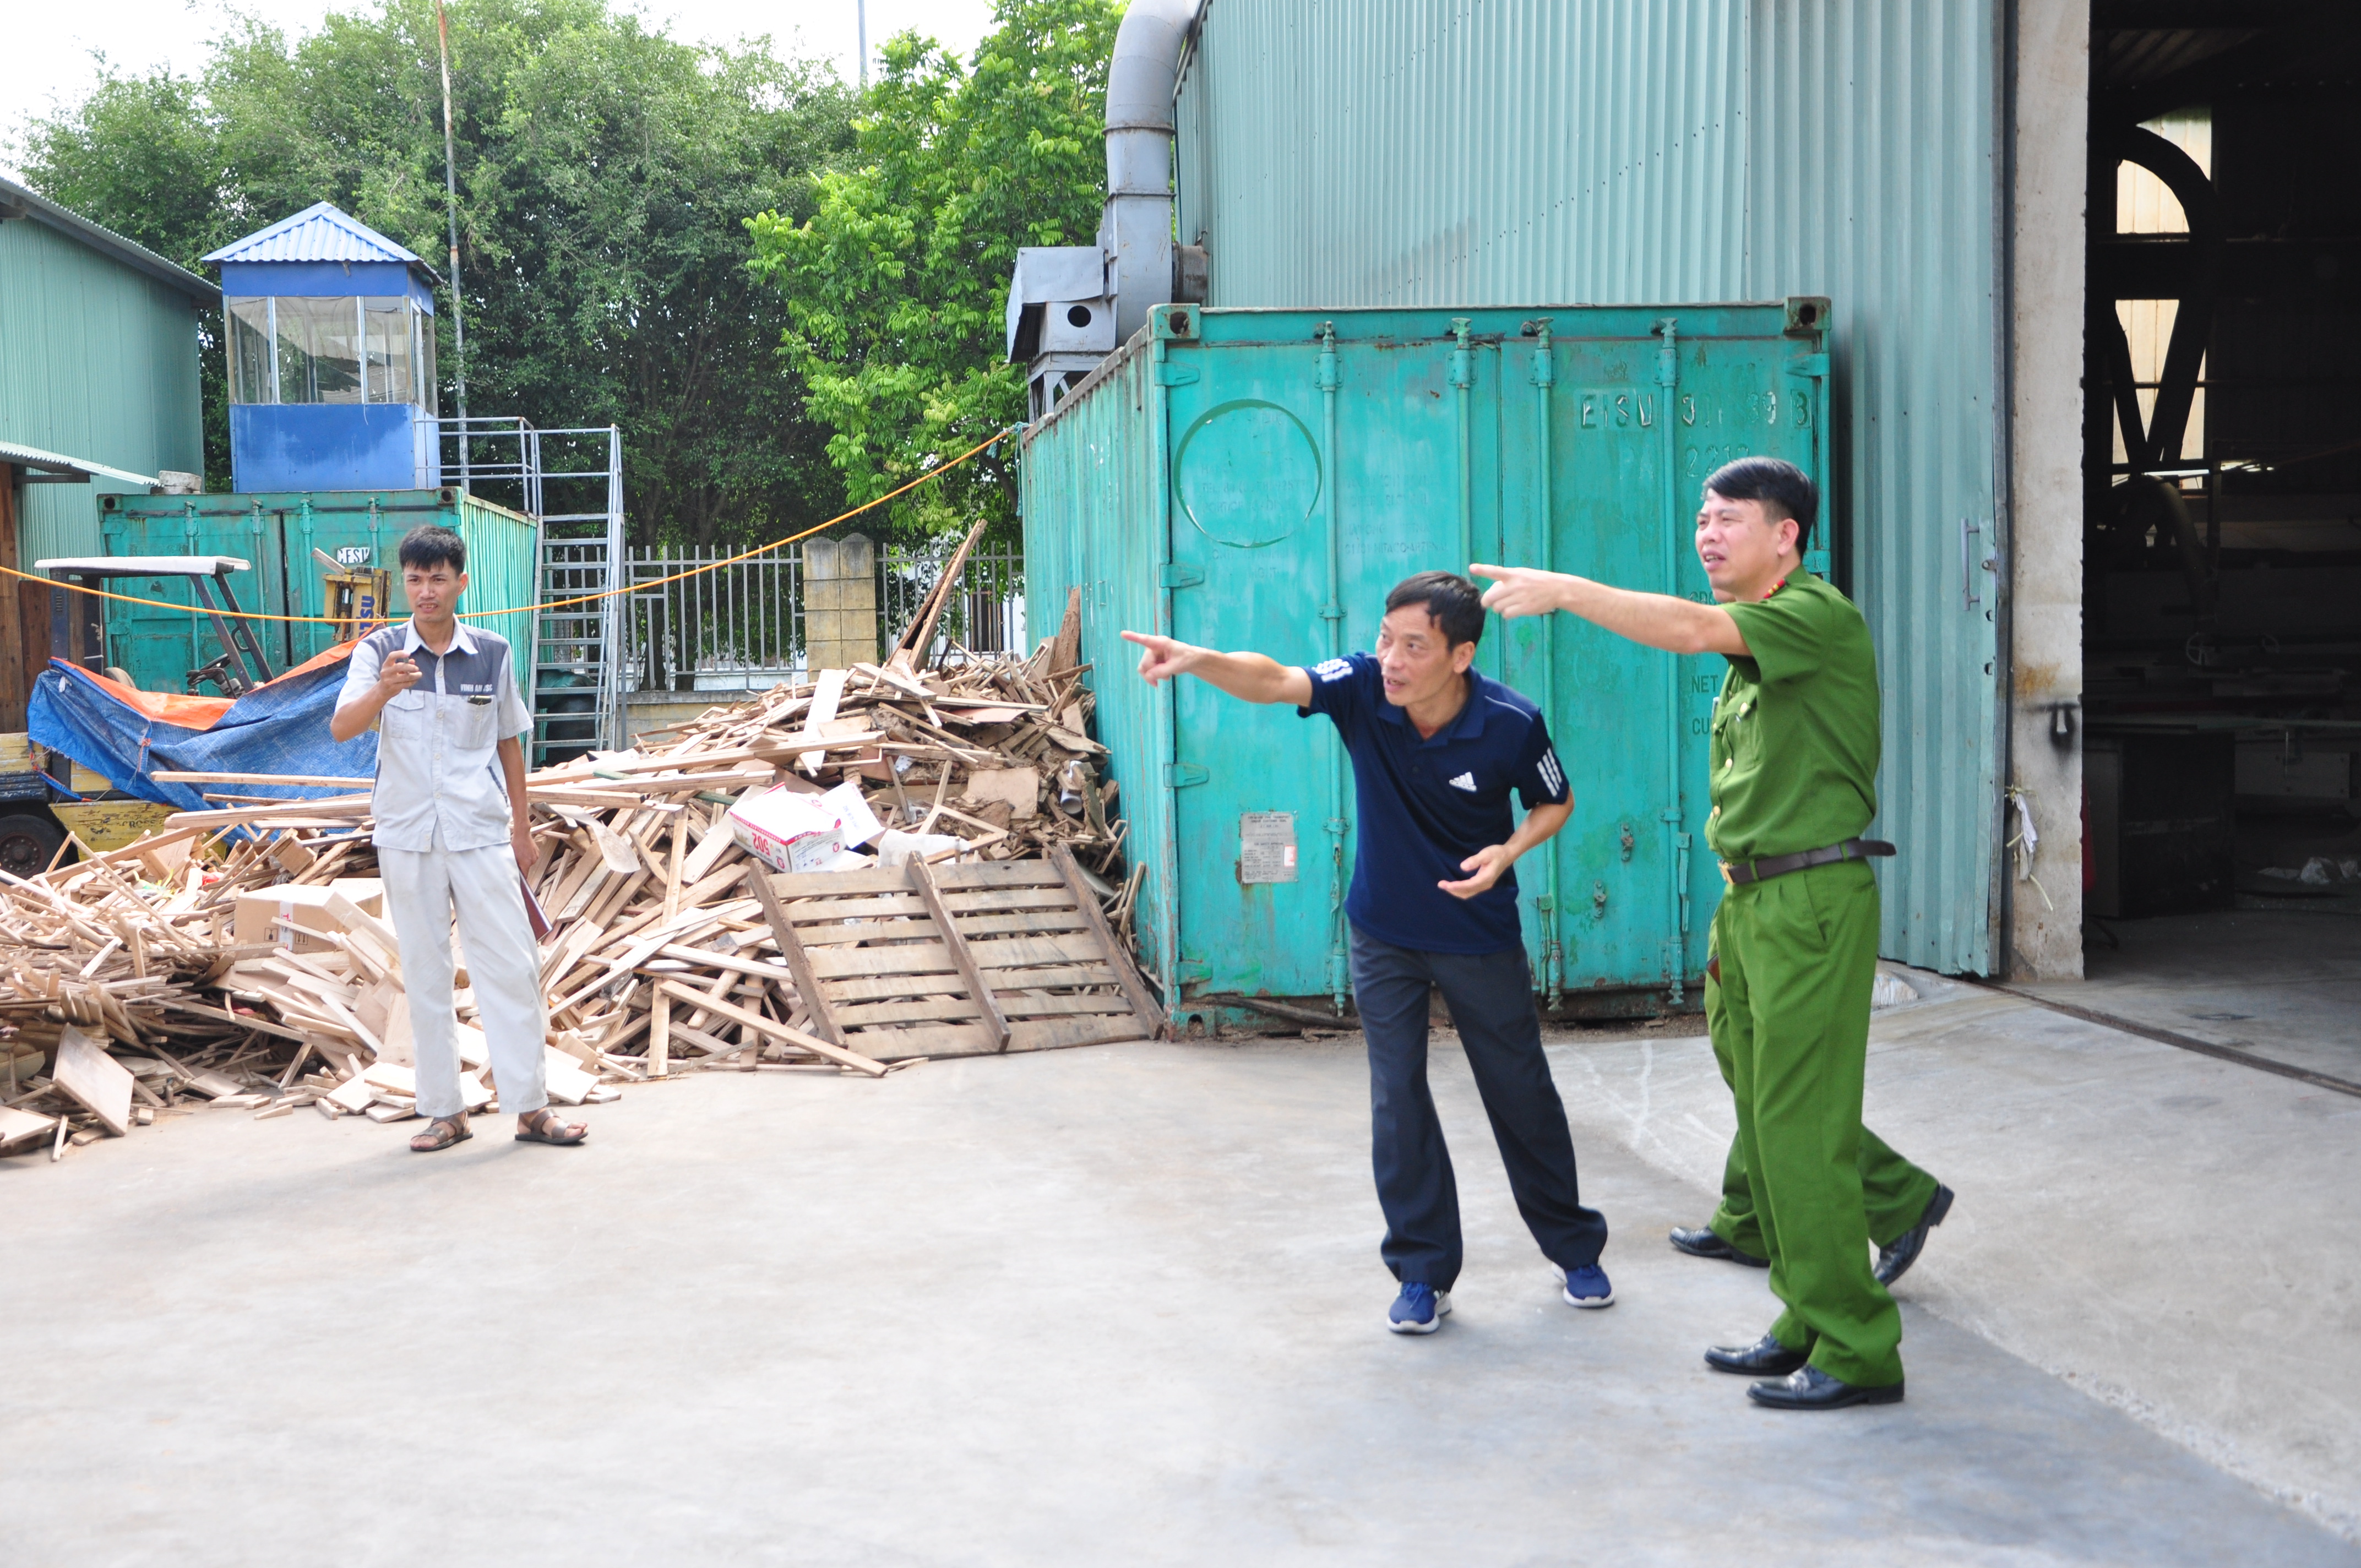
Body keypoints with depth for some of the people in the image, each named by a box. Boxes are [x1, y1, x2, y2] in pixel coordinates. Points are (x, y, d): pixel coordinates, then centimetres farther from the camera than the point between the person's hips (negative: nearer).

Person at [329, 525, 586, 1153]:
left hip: (482, 831, 0)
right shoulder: (380, 650, -1)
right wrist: (383, 690, -36)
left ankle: (531, 1106, 4)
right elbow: (340, 727, -16)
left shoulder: (492, 653, 4)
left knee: (511, 965, -2)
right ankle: (444, 1111, 12)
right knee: (424, 973, 5)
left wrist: (522, 828, 15)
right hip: (407, 835, 0)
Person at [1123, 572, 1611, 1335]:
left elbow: (1556, 802, -2)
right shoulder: (1363, 687, -20)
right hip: (1383, 935, 1)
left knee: (1522, 1093, 11)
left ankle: (1574, 1249, 32)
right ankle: (1424, 1272, 14)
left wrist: (1507, 851, -21)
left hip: (1481, 937, -1)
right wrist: (1198, 660, -56)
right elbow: (1275, 681, -38)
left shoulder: (1511, 724, -21)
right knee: (1396, 1101, 0)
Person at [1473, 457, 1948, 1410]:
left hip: (1814, 900, -10)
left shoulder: (1821, 615, -11)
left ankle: (1854, 1350, 1)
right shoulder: (1749, 653, 19)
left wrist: (1565, 590, -25)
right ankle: (1806, 1323, 22)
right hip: (1750, 902, 10)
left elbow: (1694, 629, -28)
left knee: (1800, 1126, -8)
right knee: (1766, 1112, 12)